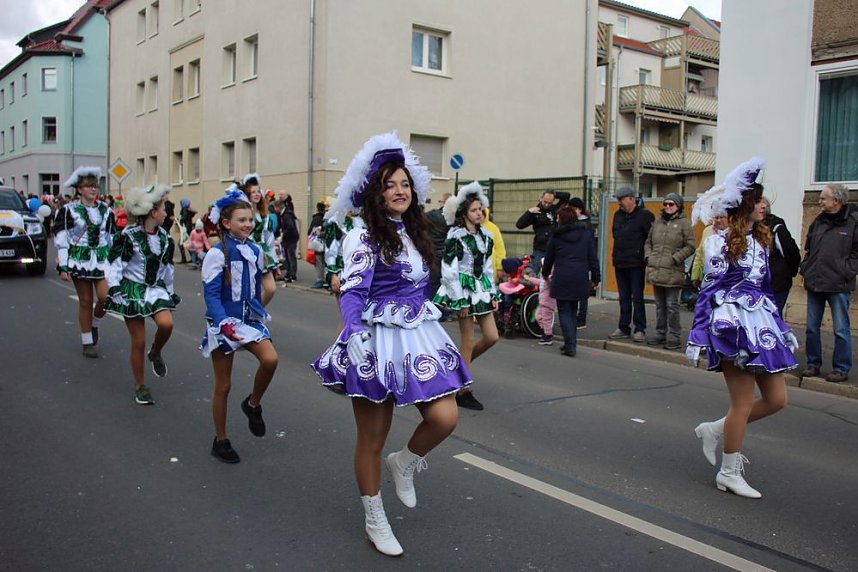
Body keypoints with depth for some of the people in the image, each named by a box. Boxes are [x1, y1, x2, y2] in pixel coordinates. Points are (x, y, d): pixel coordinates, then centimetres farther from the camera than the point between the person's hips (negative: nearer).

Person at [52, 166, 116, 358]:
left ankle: (95, 324, 18)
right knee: (85, 301, 3)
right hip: (79, 260, -3)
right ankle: (87, 343, 16)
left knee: (105, 297, -14)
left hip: (103, 260, 3)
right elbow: (61, 240, -3)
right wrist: (63, 267, -8)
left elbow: (112, 237, 14)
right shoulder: (68, 210, -2)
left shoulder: (105, 210, 9)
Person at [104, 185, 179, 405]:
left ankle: (155, 353, 9)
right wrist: (113, 289, -20)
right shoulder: (128, 236, -12)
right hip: (132, 289, -4)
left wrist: (171, 291, 23)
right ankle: (140, 386, 15)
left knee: (166, 323, -25)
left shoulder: (164, 237, 7)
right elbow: (115, 265, -12)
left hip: (155, 288, 4)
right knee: (138, 341, -2)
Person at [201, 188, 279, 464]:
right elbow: (211, 294, -16)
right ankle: (220, 441, 22)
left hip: (250, 318, 5)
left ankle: (253, 404, 8)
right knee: (223, 385, 4)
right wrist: (225, 324, -27)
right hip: (223, 322, -4)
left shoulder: (255, 251, 5)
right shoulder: (217, 254, -13)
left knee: (270, 359, -21)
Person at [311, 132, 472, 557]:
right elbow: (352, 291, -19)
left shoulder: (414, 234, 11)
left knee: (444, 418, -8)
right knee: (372, 438, 6)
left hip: (420, 334, 6)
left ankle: (404, 463, 25)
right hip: (377, 341, -6)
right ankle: (374, 520, 26)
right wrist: (354, 334, -33)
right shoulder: (364, 237, -10)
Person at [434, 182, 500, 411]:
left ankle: (462, 363, 28)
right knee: (468, 341, -2)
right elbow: (449, 270, -15)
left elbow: (488, 266, 15)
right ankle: (463, 392, 9)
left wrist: (493, 295, 10)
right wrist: (460, 301, -16)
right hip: (463, 289, -7)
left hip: (481, 288, 7)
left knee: (491, 337, 3)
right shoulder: (455, 236, -12)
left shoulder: (485, 235, 9)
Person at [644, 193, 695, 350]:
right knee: (660, 305, 13)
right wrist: (648, 256, 6)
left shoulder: (684, 223, -2)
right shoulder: (657, 222, 14)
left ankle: (673, 337, 4)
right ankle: (660, 334, 22)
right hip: (656, 270, 6)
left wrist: (675, 258, -12)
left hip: (672, 272, -5)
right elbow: (648, 242, 21)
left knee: (672, 305, -3)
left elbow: (690, 246, -5)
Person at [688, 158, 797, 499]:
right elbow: (708, 289, -11)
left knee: (777, 399, 7)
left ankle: (715, 431, 25)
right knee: (743, 403, -1)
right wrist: (697, 336, -13)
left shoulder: (761, 240, 13)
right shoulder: (721, 242, -10)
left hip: (761, 324, 8)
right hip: (732, 325, -8)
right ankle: (730, 474, 16)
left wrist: (783, 329, 23)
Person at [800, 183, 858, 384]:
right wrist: (805, 268, 10)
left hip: (838, 286, -6)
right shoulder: (819, 221, 11)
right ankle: (813, 364, 21)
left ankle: (841, 369, 10)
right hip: (814, 283, 6)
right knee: (812, 327, 10)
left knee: (841, 329, 1)